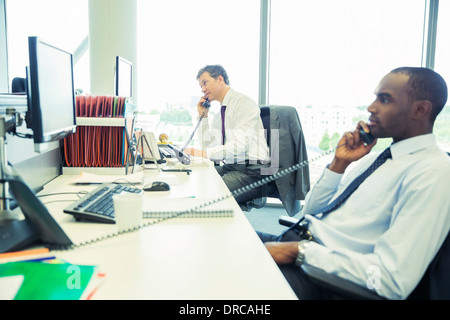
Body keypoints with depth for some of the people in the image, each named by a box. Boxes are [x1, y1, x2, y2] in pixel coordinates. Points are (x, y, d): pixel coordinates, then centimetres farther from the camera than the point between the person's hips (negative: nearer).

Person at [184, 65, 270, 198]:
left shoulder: (243, 103, -9)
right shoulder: (220, 113, 17)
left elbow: (240, 144, -22)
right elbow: (206, 144, 19)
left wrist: (203, 153, -25)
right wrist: (203, 116, 10)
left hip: (250, 169, -8)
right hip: (229, 166, 8)